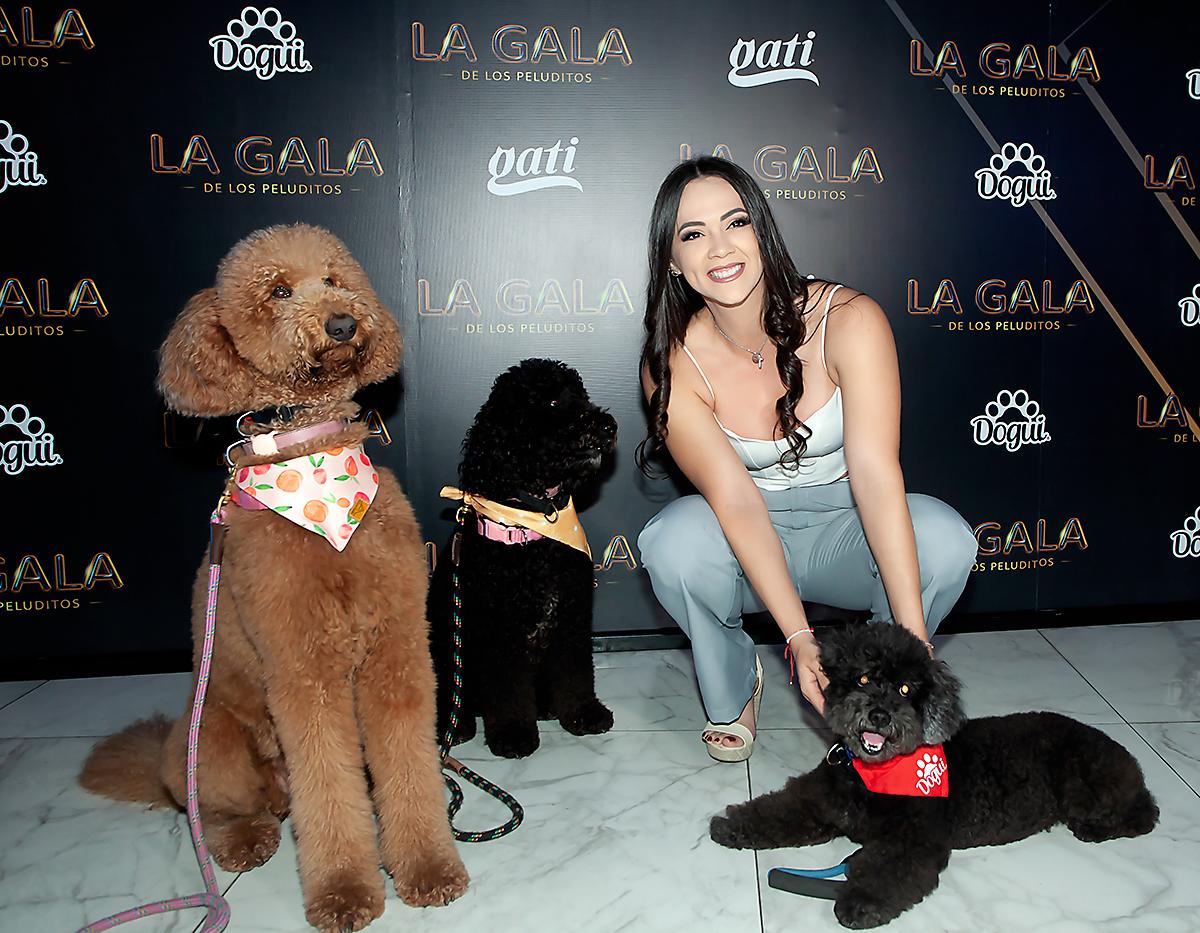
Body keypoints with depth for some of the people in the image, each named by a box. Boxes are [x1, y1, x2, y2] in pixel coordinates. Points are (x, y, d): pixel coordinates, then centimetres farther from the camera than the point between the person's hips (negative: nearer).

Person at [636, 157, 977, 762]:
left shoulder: (847, 320, -20)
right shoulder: (671, 366, -17)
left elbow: (875, 473, -29)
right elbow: (735, 500, -24)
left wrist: (914, 638, -35)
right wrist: (799, 637, -36)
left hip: (845, 531, 1)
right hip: (746, 548, 0)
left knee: (945, 539, -30)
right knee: (673, 542, -33)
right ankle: (732, 691, 0)